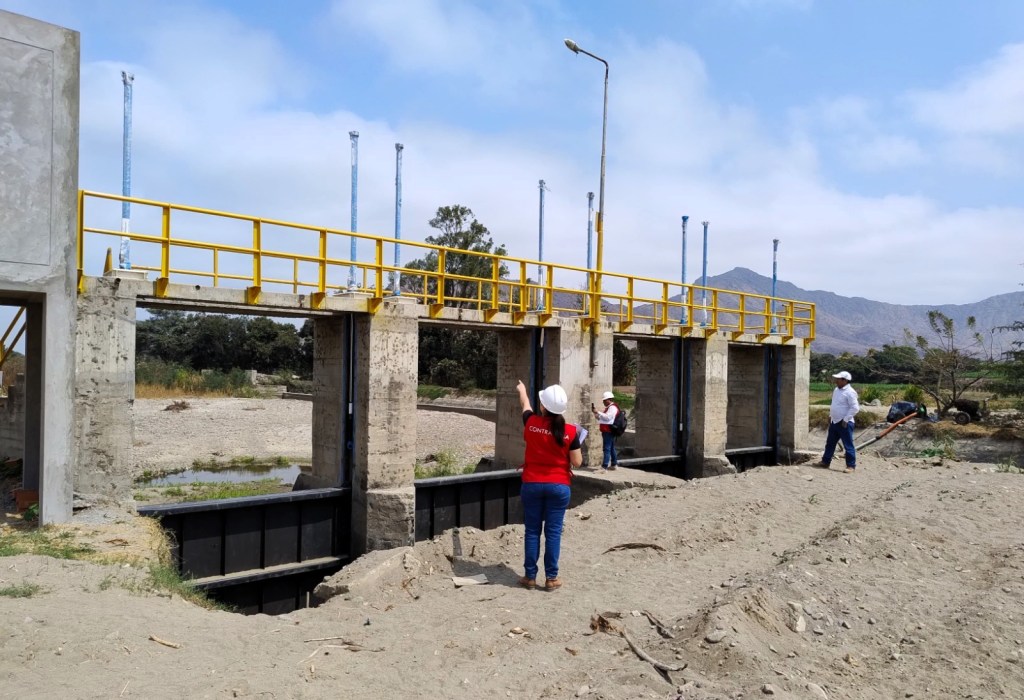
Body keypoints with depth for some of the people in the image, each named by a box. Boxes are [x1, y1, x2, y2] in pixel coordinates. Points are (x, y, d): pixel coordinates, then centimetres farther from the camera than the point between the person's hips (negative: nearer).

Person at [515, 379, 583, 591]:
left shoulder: (531, 423, -6)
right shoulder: (570, 431, -11)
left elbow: (525, 405, 17)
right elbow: (577, 462, -6)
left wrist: (522, 390, 38)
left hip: (532, 484, 1)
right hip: (559, 486, -1)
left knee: (532, 531, 9)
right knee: (553, 532, 5)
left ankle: (530, 576, 14)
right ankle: (551, 578, 9)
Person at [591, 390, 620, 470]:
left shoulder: (613, 407, -10)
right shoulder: (608, 408, 22)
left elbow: (607, 417, -23)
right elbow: (600, 418, 25)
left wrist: (598, 412, -21)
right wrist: (595, 412, 8)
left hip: (608, 431, -11)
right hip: (607, 431, 11)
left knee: (607, 449, -13)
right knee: (611, 448, 16)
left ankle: (604, 467, -18)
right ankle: (614, 464, 25)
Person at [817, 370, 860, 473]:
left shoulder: (850, 392, -17)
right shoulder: (837, 390, 12)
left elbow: (855, 408, -20)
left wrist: (846, 419, -19)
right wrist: (830, 415, 18)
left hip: (844, 423, -9)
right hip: (834, 422, 9)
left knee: (848, 445, -3)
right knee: (830, 443, 17)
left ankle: (851, 466, 4)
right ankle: (825, 462, 27)